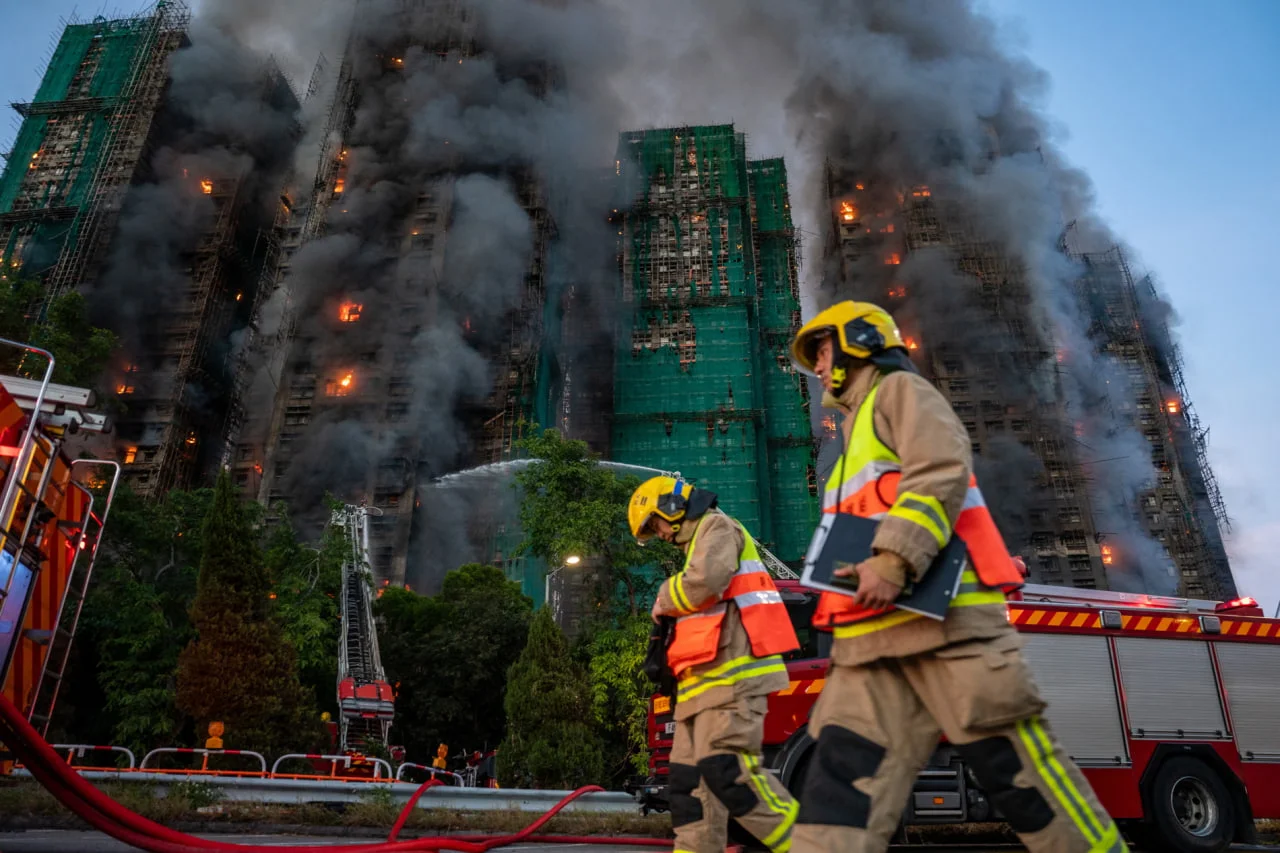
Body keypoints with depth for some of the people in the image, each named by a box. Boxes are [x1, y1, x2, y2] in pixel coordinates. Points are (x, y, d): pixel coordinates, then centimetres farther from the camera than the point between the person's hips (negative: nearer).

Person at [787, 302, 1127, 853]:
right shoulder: (858, 430, 32)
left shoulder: (901, 391, 6)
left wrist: (894, 560, -25)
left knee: (1018, 772, -5)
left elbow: (940, 473, -13)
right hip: (873, 640, 8)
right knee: (841, 783, -4)